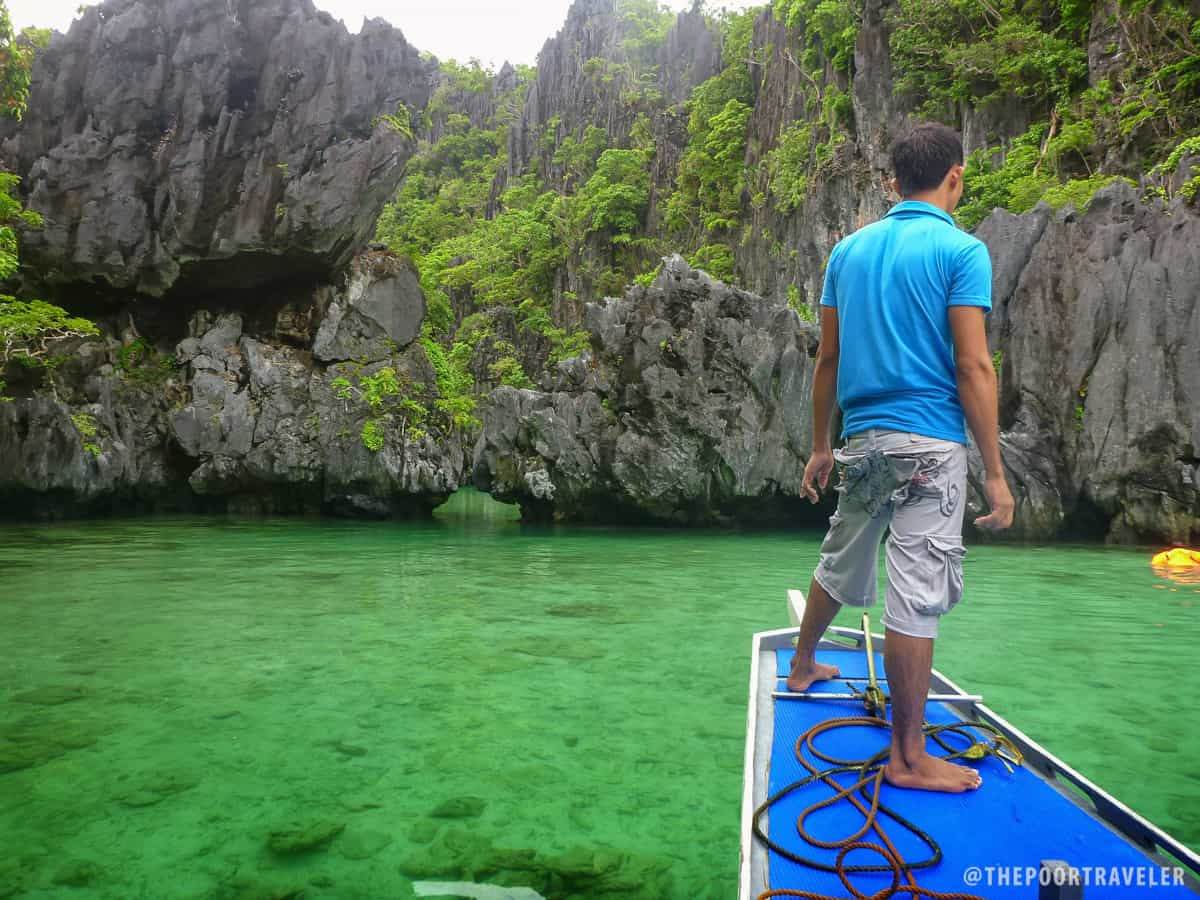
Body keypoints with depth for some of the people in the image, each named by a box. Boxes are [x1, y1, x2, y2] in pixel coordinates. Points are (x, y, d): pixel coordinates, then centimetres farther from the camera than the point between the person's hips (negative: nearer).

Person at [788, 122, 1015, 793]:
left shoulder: (850, 249, 10)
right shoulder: (961, 250, -6)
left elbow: (829, 360, 11)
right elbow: (973, 368, -12)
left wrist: (821, 446, 18)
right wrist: (995, 472, -8)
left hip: (862, 439, 6)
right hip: (929, 446, -6)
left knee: (841, 565, 24)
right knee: (918, 598, -2)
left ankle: (803, 667, 44)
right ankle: (909, 758, 7)